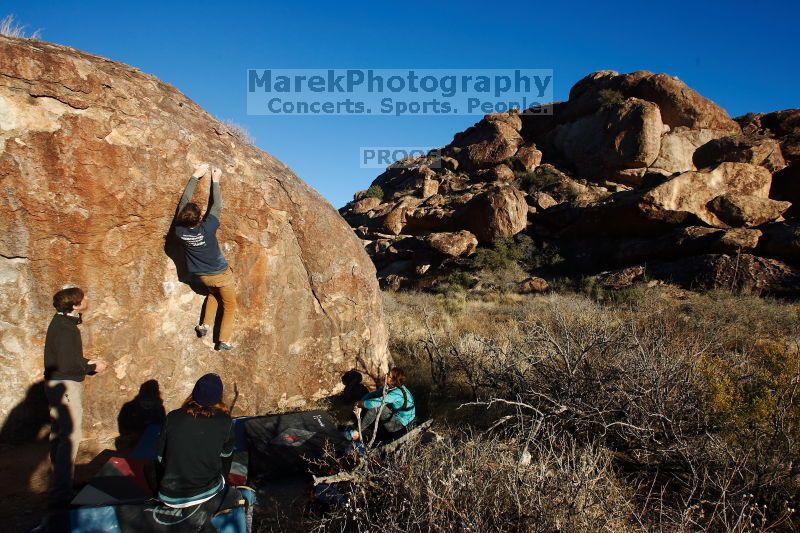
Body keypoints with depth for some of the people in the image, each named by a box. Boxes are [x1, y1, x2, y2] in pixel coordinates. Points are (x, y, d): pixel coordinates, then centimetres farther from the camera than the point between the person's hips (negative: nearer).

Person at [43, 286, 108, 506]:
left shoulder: (61, 322, 10)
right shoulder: (66, 329, -21)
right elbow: (67, 365, -24)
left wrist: (87, 363, 9)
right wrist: (92, 368, -11)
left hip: (56, 383, 11)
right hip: (66, 385, -11)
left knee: (59, 434, 18)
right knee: (70, 436, -8)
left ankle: (60, 483, 32)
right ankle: (62, 492, -5)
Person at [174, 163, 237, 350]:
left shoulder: (180, 230, -20)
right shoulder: (207, 228, -31)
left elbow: (184, 201, -12)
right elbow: (217, 206, -17)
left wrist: (195, 175, -7)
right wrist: (215, 180, -7)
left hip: (202, 275, 5)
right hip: (221, 273, -5)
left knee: (213, 293, 35)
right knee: (230, 305, 14)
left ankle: (205, 324, 25)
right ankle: (224, 340, 12)